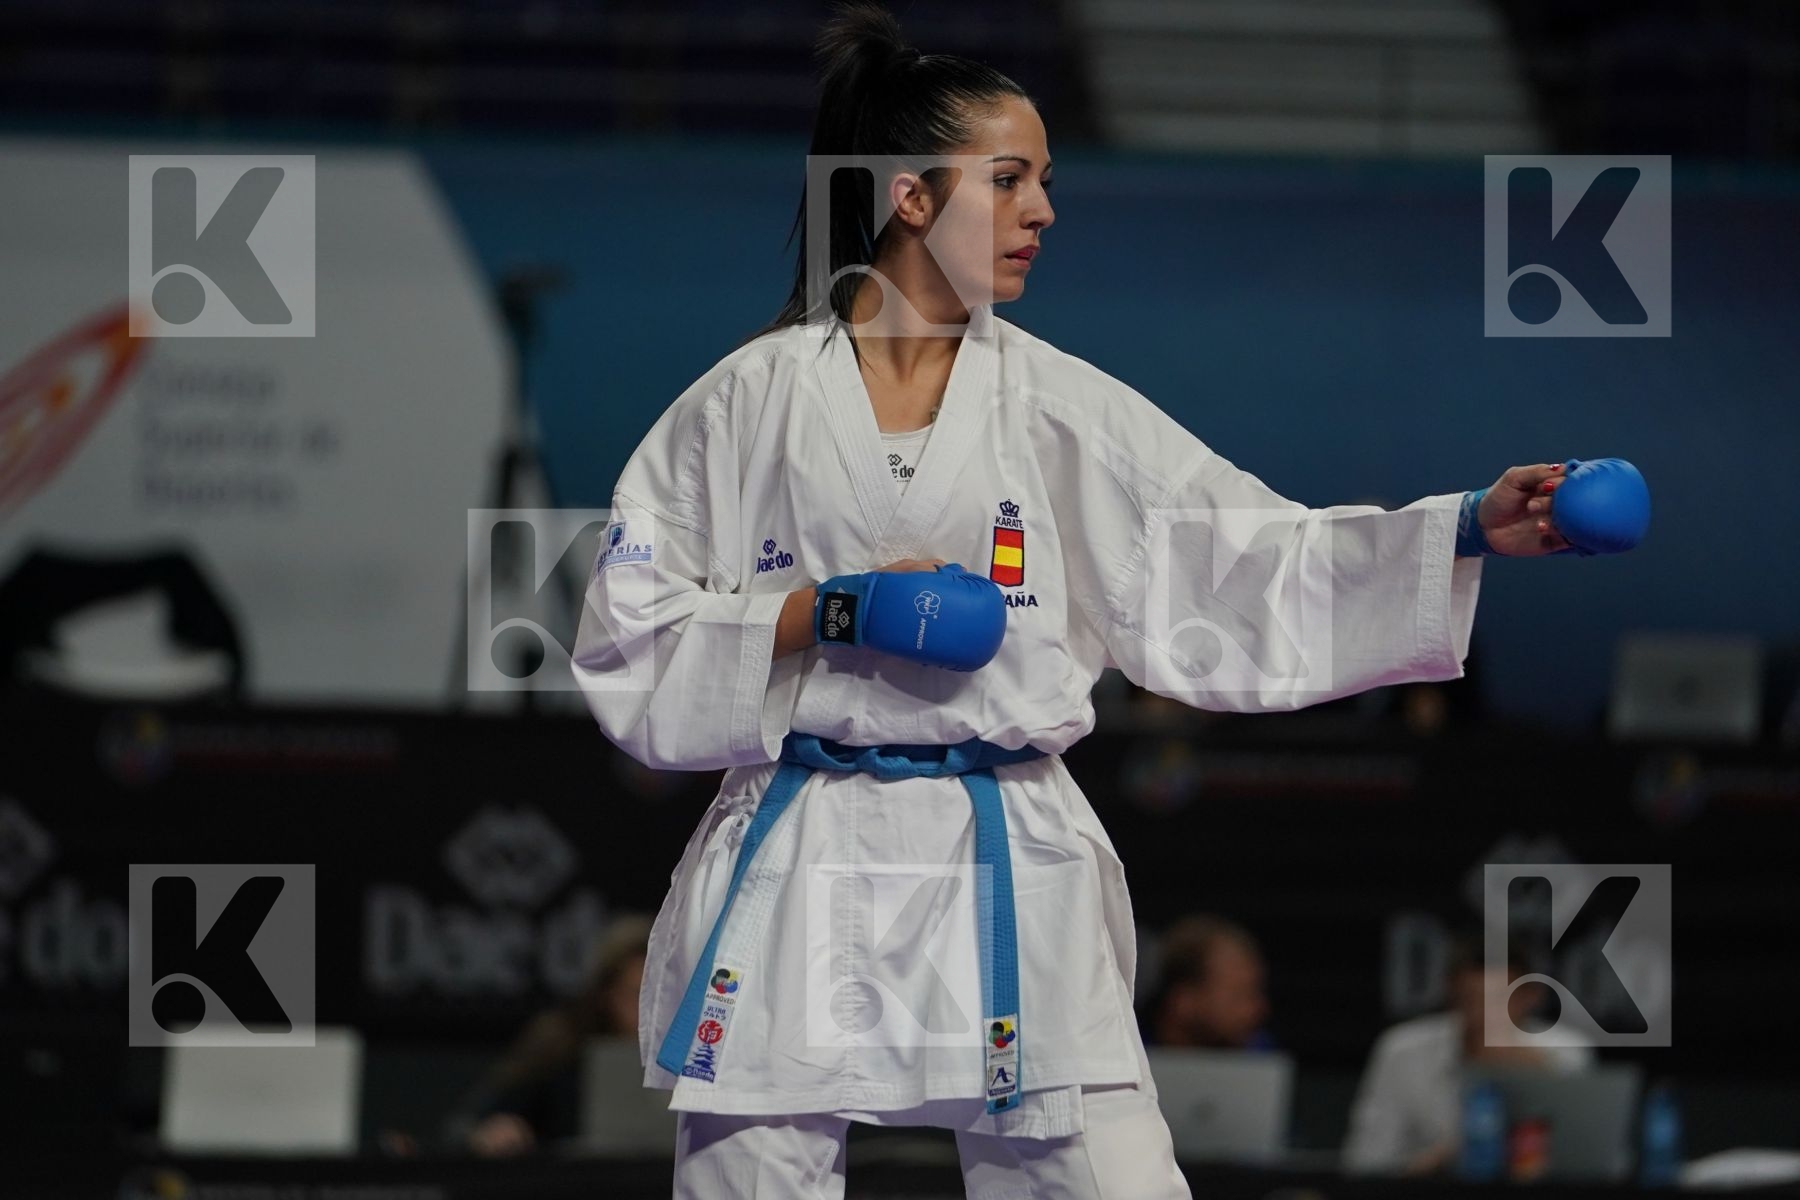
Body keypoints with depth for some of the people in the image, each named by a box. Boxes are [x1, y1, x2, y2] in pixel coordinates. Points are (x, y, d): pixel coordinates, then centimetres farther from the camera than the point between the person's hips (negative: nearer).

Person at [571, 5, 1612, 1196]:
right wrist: (831, 616, -13)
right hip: (795, 871, -1)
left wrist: (1470, 530, -11)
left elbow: (1245, 564, 0)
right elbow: (631, 641, 1)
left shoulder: (1059, 406, 6)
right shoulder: (752, 400, 1)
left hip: (1009, 872, 1)